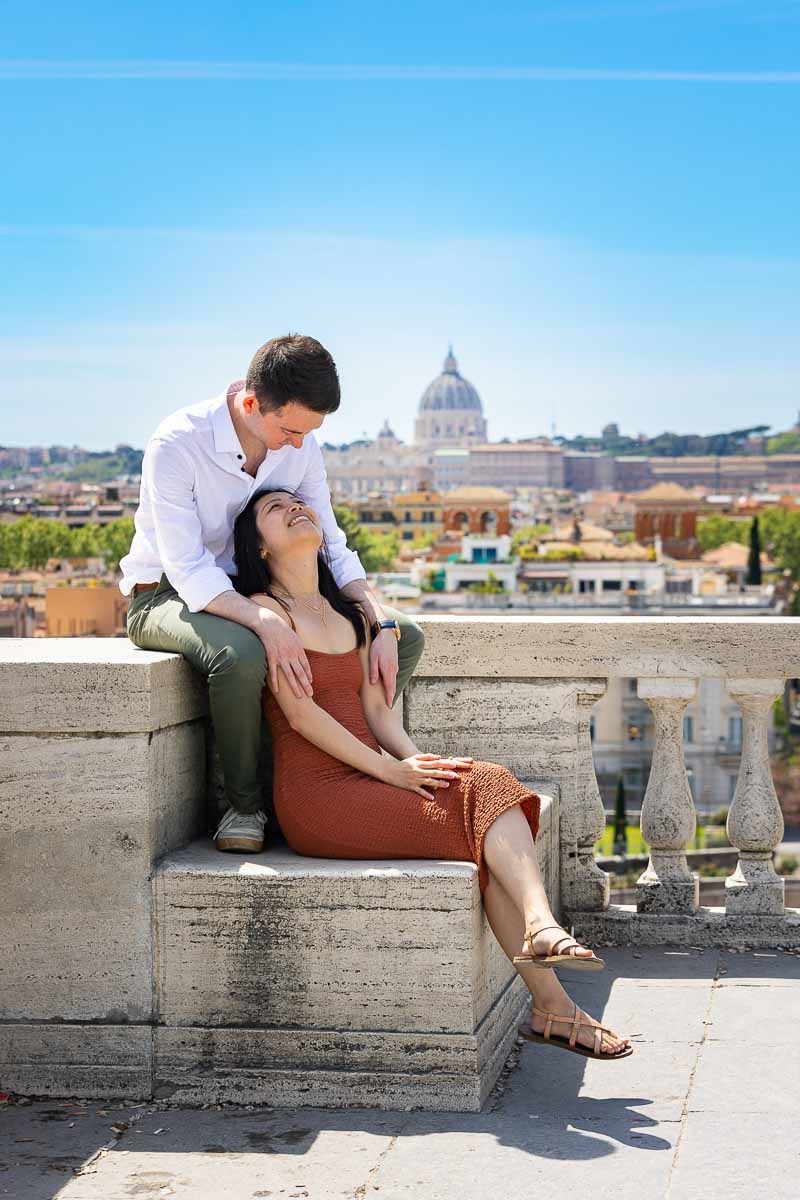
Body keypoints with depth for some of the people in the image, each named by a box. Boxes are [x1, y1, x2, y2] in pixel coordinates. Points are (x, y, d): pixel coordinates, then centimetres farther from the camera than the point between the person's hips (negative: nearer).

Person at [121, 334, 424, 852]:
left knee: (407, 637, -6)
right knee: (241, 655, -42)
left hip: (254, 595, 7)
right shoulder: (177, 444, -25)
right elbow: (188, 570, -30)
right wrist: (266, 622, -45)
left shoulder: (301, 446, -5)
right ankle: (246, 803, -18)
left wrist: (384, 624, -16)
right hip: (167, 596, -6)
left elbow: (330, 547, -1)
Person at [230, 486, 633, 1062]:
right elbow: (299, 713, -11)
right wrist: (390, 769, -16)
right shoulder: (265, 610, -1)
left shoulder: (351, 613, 23)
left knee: (490, 785, -21)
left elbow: (375, 707, 14)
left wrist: (418, 759, -5)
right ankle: (551, 1005, -29)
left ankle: (542, 928, -36)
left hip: (367, 779, 7)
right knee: (486, 824, -22)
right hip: (316, 797, -7)